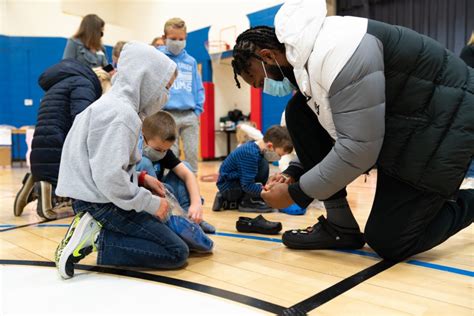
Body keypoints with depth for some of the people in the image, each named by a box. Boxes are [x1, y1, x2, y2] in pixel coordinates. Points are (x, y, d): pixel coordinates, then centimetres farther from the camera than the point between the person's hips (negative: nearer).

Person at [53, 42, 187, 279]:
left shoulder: (110, 104, 12)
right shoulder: (122, 114, -19)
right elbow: (110, 177, -27)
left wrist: (140, 178, 9)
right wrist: (151, 203, -15)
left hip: (91, 197, 10)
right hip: (103, 203, -10)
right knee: (177, 252, -5)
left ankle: (94, 229, 8)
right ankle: (97, 239, -9)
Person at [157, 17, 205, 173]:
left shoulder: (191, 61, 12)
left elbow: (198, 88, 15)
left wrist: (198, 110, 5)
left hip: (190, 116, 3)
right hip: (167, 116, -3)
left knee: (192, 155, 5)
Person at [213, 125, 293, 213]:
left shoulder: (253, 146, 2)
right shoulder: (251, 154, -27)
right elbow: (247, 185, -26)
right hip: (228, 186, -10)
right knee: (263, 165, -21)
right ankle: (248, 202, -9)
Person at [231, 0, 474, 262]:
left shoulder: (334, 51, -28)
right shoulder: (301, 57, 2)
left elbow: (360, 147, -29)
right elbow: (325, 132, 12)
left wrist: (295, 193, -19)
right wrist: (294, 172, -1)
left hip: (444, 121, -9)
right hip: (392, 121, 9)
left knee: (389, 242, -9)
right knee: (298, 113, -7)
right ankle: (340, 227, -1)